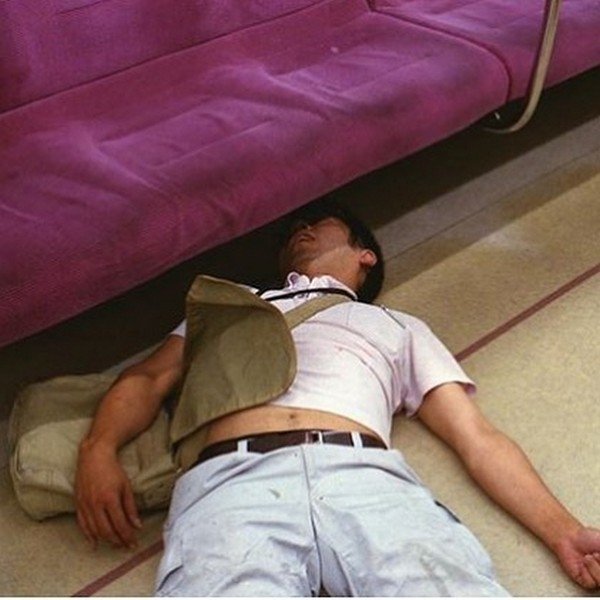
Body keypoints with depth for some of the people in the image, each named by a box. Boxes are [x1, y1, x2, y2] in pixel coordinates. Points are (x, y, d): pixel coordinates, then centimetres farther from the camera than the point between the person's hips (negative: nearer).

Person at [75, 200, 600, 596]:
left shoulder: (398, 327, 36)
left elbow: (478, 439, 23)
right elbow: (149, 378, 24)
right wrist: (99, 449, 0)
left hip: (368, 479, 1)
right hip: (234, 480, 0)